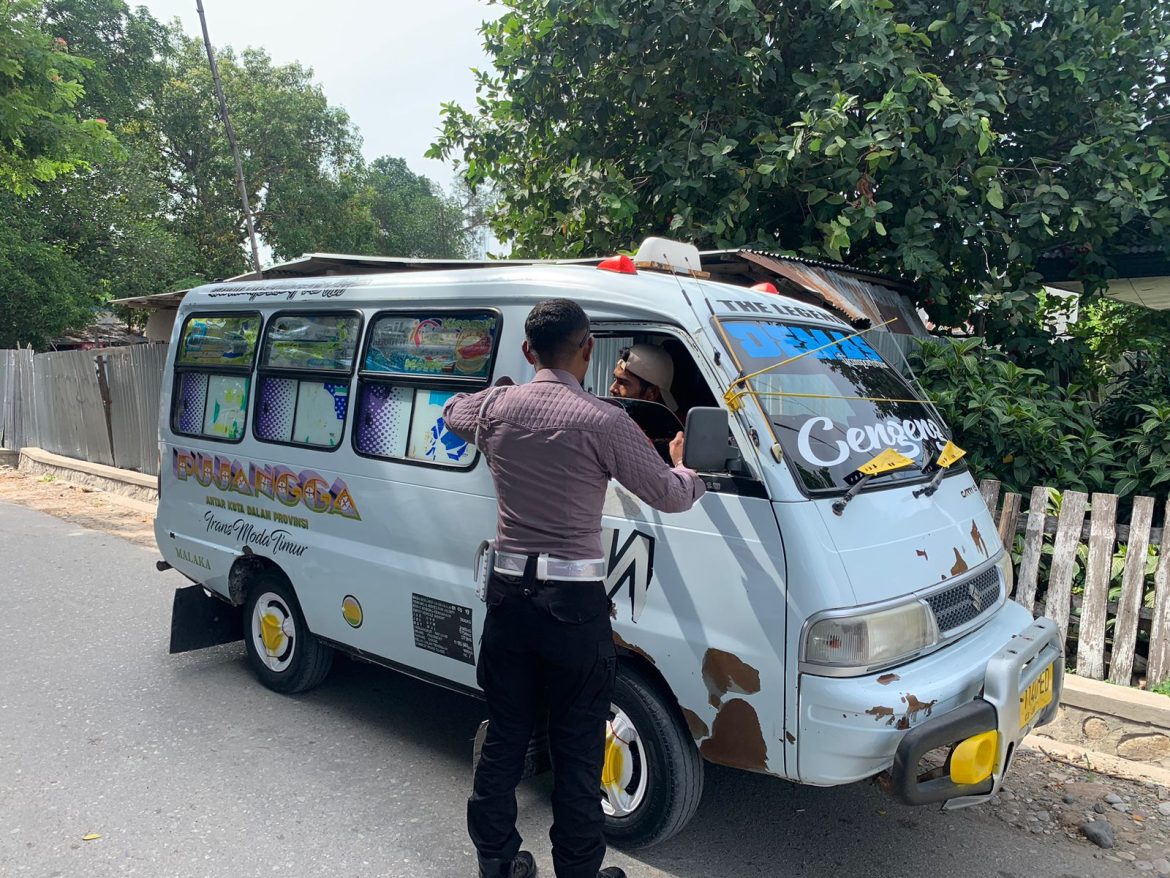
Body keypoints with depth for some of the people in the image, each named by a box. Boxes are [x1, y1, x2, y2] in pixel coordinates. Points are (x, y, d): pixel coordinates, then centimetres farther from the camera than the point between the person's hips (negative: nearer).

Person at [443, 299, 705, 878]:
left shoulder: (496, 406, -1)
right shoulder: (602, 423, -15)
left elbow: (452, 412, 24)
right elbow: (669, 496, -4)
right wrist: (684, 469, 18)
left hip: (508, 592, 5)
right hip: (574, 604, -4)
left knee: (503, 736, 18)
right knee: (577, 750, 10)